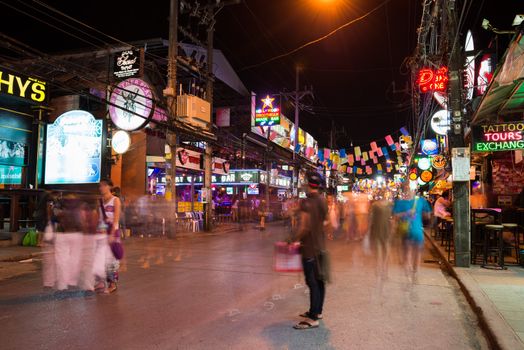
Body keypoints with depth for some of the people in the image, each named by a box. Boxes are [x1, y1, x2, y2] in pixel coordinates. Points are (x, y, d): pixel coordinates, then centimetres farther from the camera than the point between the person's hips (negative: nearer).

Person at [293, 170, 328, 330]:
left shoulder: (306, 202, -18)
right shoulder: (322, 200, 8)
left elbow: (304, 226, -25)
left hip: (309, 247, -9)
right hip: (320, 245, 9)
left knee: (312, 282, -5)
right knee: (319, 279, 15)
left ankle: (313, 318, 0)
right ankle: (317, 311, 28)